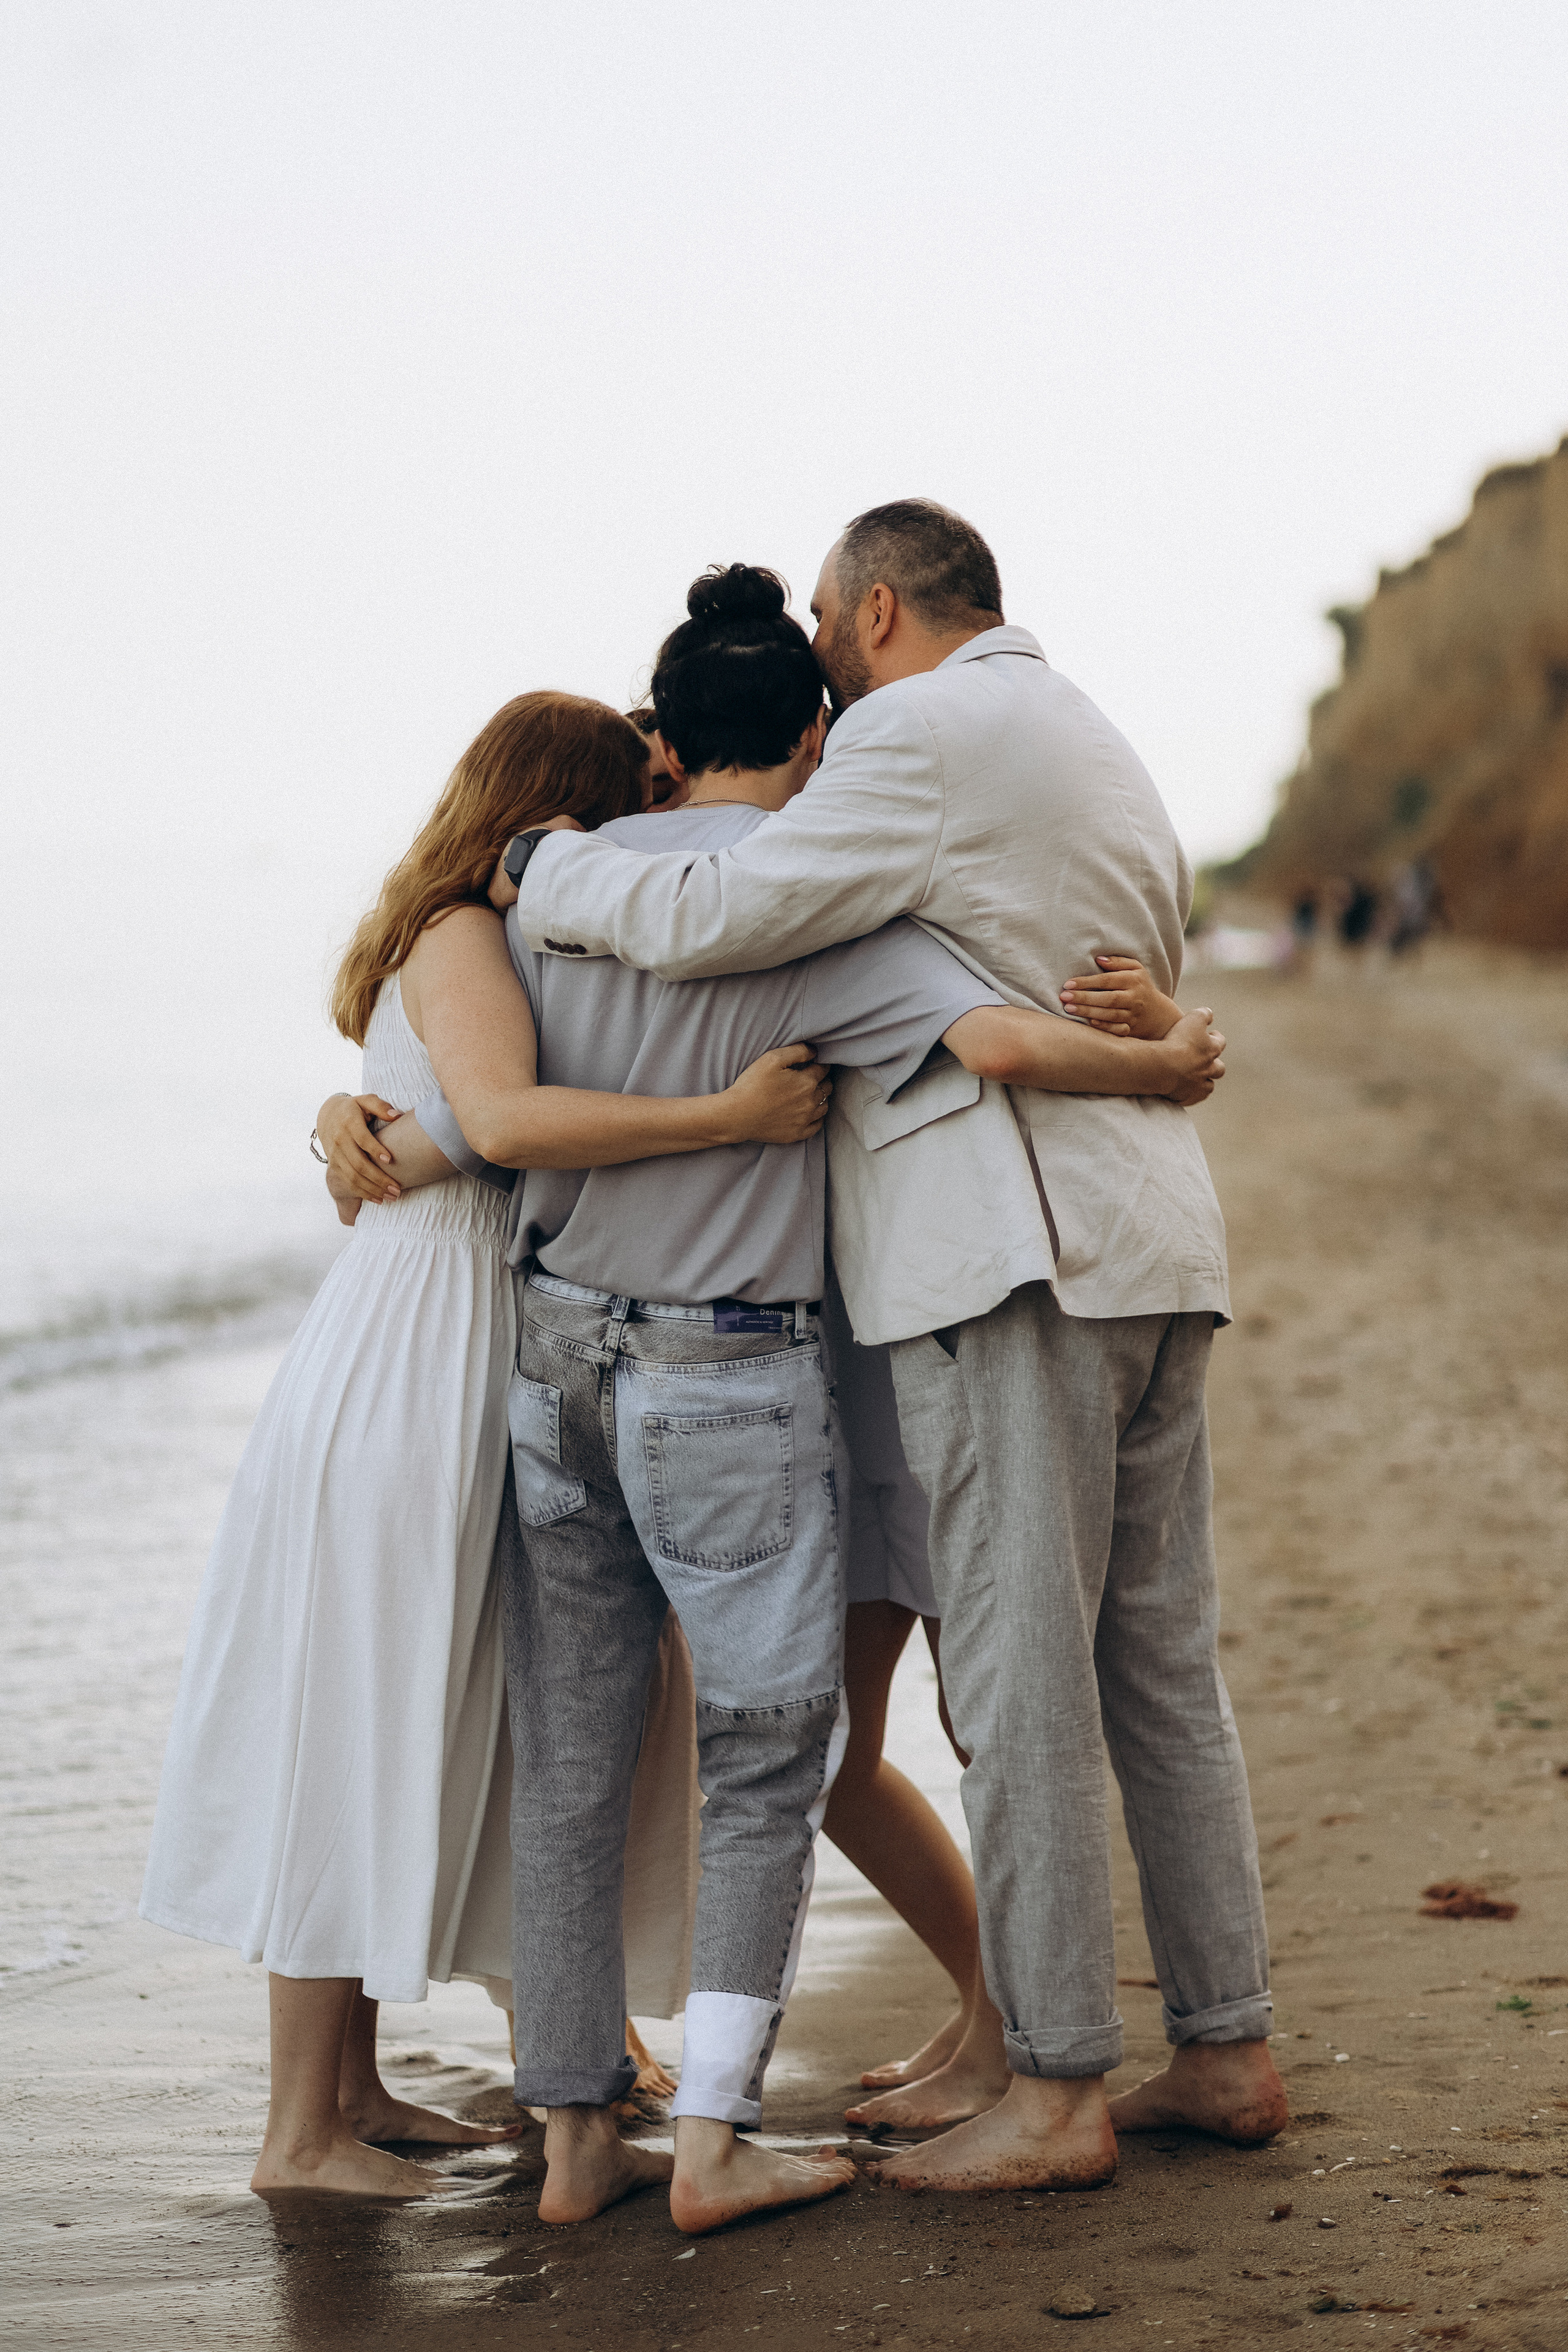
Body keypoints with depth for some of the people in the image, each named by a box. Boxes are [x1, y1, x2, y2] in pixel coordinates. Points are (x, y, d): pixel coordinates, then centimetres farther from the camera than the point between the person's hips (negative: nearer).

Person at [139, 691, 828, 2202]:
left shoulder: (477, 943, 15)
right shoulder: (461, 943, -14)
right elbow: (506, 1116, -31)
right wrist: (727, 1116, -33)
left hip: (442, 1356, 10)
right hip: (411, 1366, -10)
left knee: (402, 1737, 14)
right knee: (359, 1738, -4)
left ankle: (350, 2083, 23)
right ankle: (301, 2129, 4)